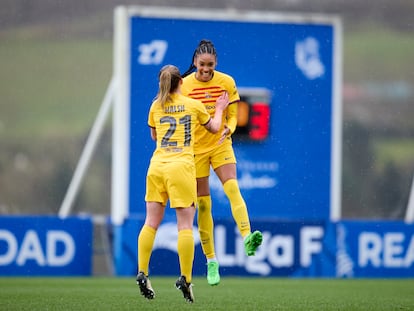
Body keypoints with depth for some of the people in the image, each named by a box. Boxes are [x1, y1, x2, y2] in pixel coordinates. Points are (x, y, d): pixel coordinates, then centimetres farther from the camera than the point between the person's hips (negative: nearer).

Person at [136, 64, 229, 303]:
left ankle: (142, 273, -1)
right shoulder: (194, 105, 4)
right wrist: (219, 109, 37)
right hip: (181, 167, -3)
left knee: (151, 223, 7)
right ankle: (185, 279, -9)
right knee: (185, 224, -3)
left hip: (157, 166, 3)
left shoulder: (156, 107, 10)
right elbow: (214, 127, 20)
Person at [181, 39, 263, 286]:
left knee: (232, 188, -24)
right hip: (195, 148, 0)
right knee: (203, 204, 2)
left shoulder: (227, 82, -3)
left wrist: (228, 129, -19)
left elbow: (232, 116, 2)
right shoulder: (184, 85, -6)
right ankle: (211, 261, 10)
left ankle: (247, 238, -37)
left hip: (220, 144, 0)